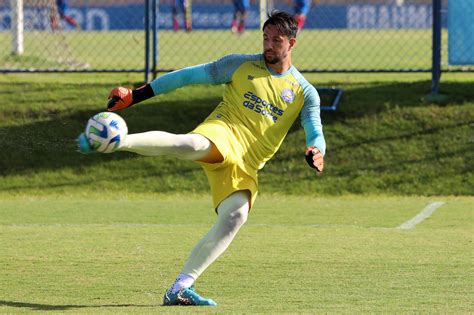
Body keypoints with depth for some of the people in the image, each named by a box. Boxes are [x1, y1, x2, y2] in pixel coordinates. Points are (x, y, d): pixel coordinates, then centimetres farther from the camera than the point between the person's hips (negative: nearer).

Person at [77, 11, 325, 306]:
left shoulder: (305, 93, 13)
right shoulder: (241, 65, 9)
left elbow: (316, 134, 5)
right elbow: (190, 75, 10)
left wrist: (316, 151, -23)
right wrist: (135, 95, 4)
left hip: (245, 167, 2)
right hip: (222, 135, -2)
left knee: (235, 217, -22)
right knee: (190, 144, -38)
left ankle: (180, 289, -18)